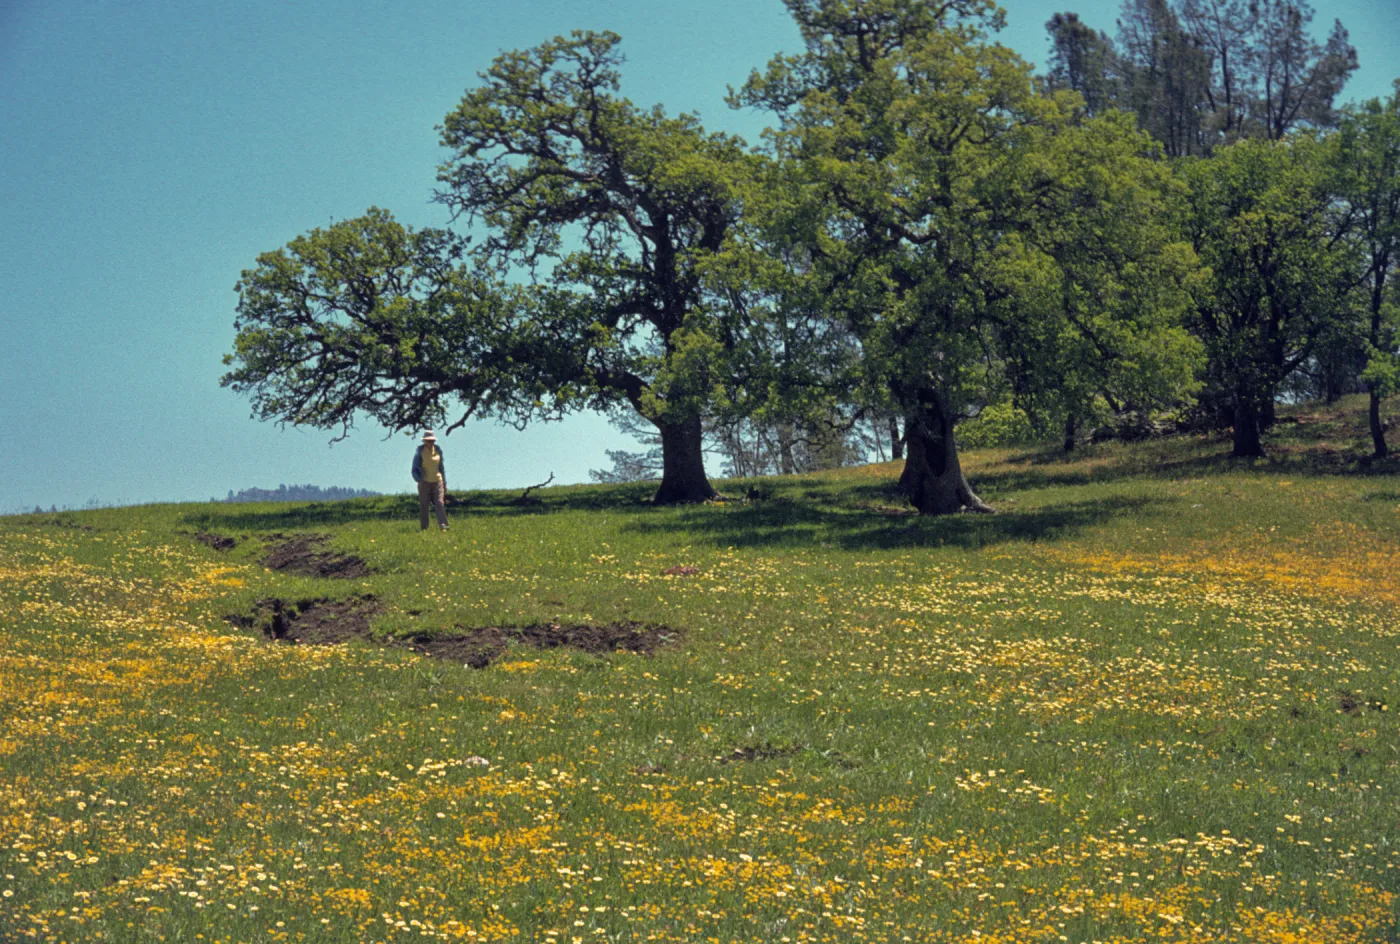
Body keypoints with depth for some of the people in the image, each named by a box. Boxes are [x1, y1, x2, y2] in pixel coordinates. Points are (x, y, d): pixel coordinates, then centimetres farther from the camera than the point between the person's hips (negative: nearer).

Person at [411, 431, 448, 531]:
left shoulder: (438, 450, 5)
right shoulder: (420, 451, -4)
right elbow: (415, 467, -4)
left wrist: (444, 482, 12)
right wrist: (418, 478, -21)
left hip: (437, 481, 2)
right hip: (424, 482, -2)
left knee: (440, 503, -9)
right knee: (423, 505, 0)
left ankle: (443, 527, -16)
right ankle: (424, 528, 6)